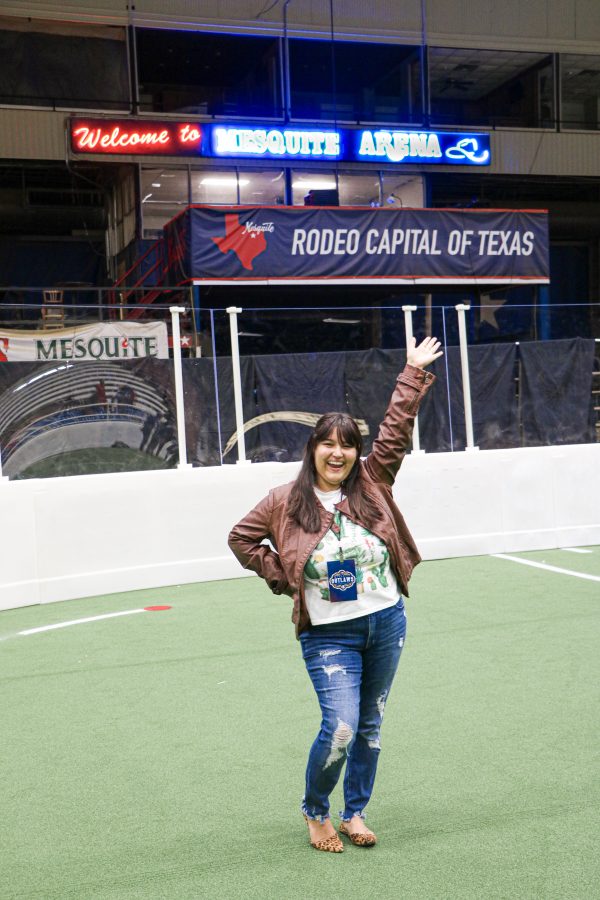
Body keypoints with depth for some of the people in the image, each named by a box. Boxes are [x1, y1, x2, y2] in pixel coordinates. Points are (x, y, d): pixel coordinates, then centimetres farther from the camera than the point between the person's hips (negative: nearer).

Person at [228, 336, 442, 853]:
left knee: (370, 725, 13)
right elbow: (242, 538, 7)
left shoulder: (372, 482, 1)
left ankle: (355, 813, 31)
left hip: (387, 622, 3)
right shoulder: (286, 501, -3)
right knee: (340, 730, -10)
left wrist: (414, 373, 0)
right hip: (329, 633, -3)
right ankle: (315, 812, 16)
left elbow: (396, 430, 1)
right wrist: (283, 578, 3)